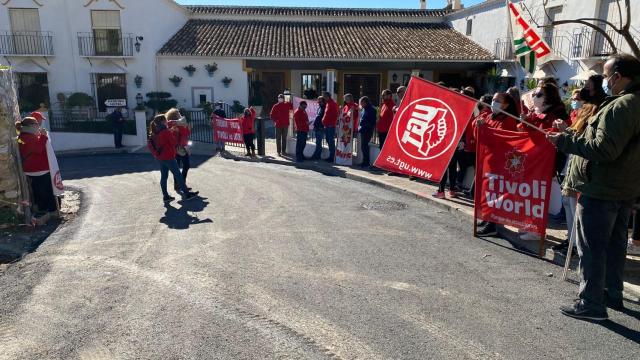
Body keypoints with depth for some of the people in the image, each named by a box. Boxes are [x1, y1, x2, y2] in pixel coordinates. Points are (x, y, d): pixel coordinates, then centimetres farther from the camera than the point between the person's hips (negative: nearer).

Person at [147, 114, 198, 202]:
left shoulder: (155, 132, 7)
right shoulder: (166, 131, -17)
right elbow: (174, 142, -11)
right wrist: (175, 133, 0)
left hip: (160, 157, 8)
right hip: (168, 157, -8)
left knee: (164, 176, 10)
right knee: (178, 175, 0)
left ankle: (165, 196, 13)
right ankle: (186, 194, 6)